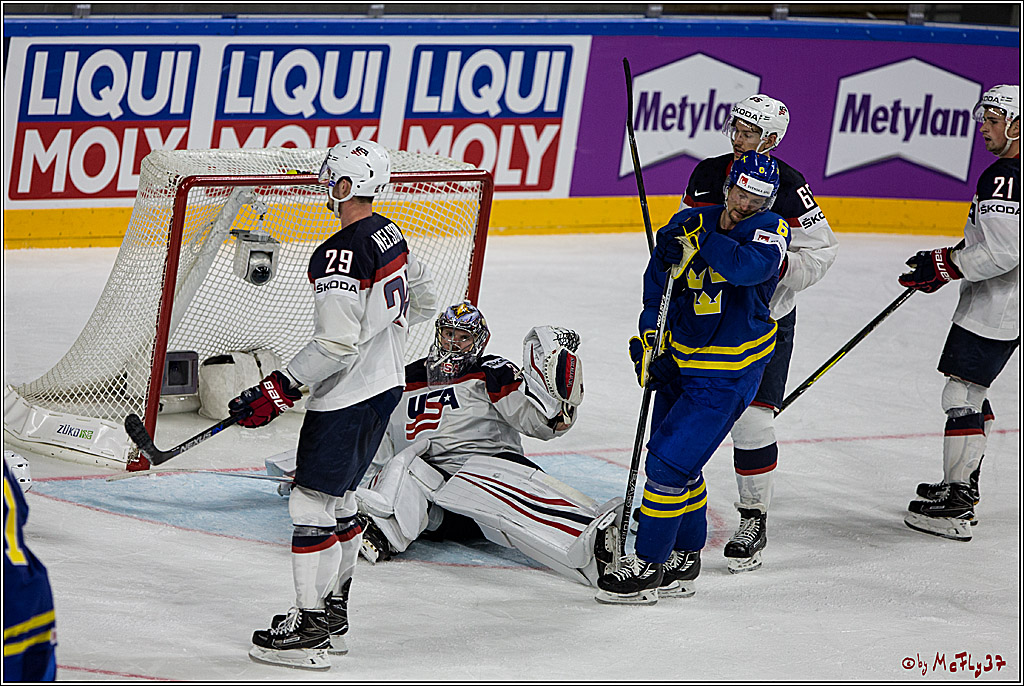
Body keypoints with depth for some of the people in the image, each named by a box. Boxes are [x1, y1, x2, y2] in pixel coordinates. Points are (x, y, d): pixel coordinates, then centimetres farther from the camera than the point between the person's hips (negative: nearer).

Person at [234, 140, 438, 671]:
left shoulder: (339, 254, -23)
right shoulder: (390, 235, 7)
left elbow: (337, 345, -27)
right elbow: (421, 298, 22)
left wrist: (277, 391, -24)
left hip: (347, 398, -10)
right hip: (386, 383, 10)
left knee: (312, 505, -4)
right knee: (339, 498, 19)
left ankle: (311, 630, -1)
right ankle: (333, 614, 27)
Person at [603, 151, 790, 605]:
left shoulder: (770, 229, -12)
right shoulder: (689, 223, 1)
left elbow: (750, 267, -35)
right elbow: (657, 289, 8)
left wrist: (698, 242, -31)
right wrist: (649, 346, -1)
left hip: (727, 375, -6)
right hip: (679, 360, 6)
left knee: (670, 462, -10)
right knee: (678, 465, 15)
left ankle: (649, 565, 0)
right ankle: (684, 561, 30)